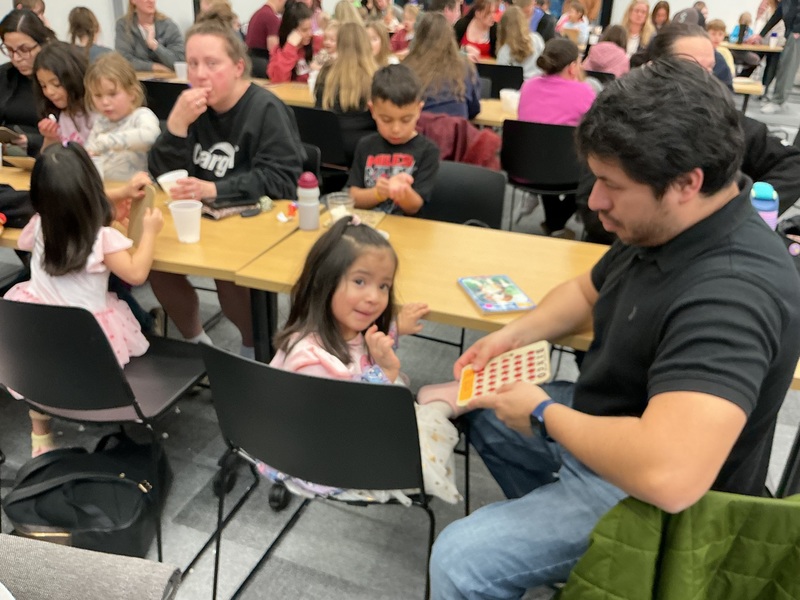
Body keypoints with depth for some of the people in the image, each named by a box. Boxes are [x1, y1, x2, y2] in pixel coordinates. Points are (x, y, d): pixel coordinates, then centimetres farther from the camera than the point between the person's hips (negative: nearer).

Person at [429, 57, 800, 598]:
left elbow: (667, 474, -47)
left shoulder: (730, 292, -36)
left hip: (646, 494, -9)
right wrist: (515, 334, -5)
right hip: (602, 427, 9)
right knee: (476, 405, 20)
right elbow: (588, 291, 13)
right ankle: (545, 518, 32)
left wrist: (545, 414, -29)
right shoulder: (663, 226, -5)